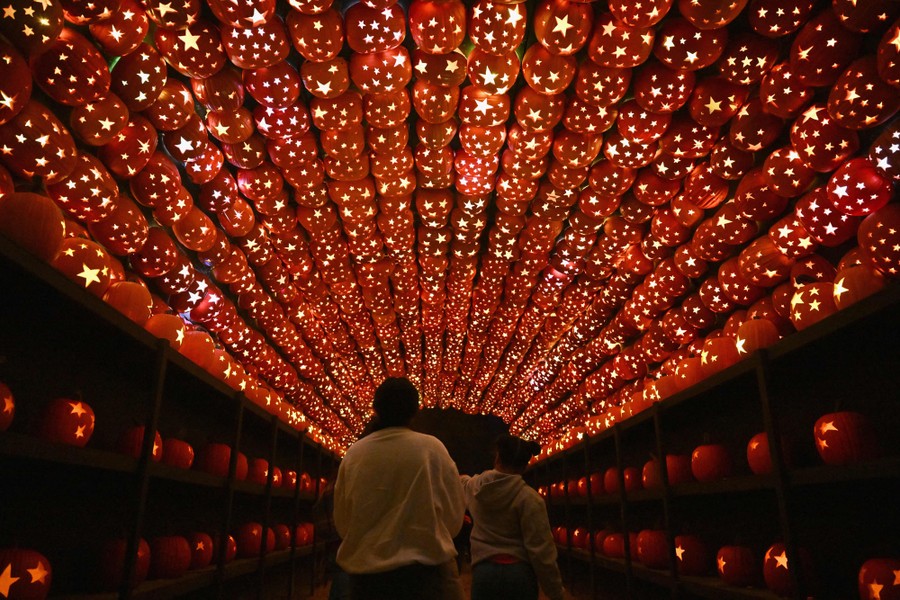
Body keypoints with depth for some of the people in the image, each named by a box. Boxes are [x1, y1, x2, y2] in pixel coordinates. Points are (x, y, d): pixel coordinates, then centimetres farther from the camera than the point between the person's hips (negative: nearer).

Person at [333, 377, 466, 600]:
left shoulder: (353, 454, -1)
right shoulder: (431, 448, -6)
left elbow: (342, 522, 8)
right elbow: (454, 515, 0)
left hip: (365, 574, 3)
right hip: (425, 569, -2)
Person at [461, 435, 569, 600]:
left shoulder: (474, 486, 3)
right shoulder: (529, 498, -12)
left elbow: (462, 480, 30)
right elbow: (540, 550, -14)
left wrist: (463, 477, 56)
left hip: (484, 571, 3)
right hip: (519, 572, -3)